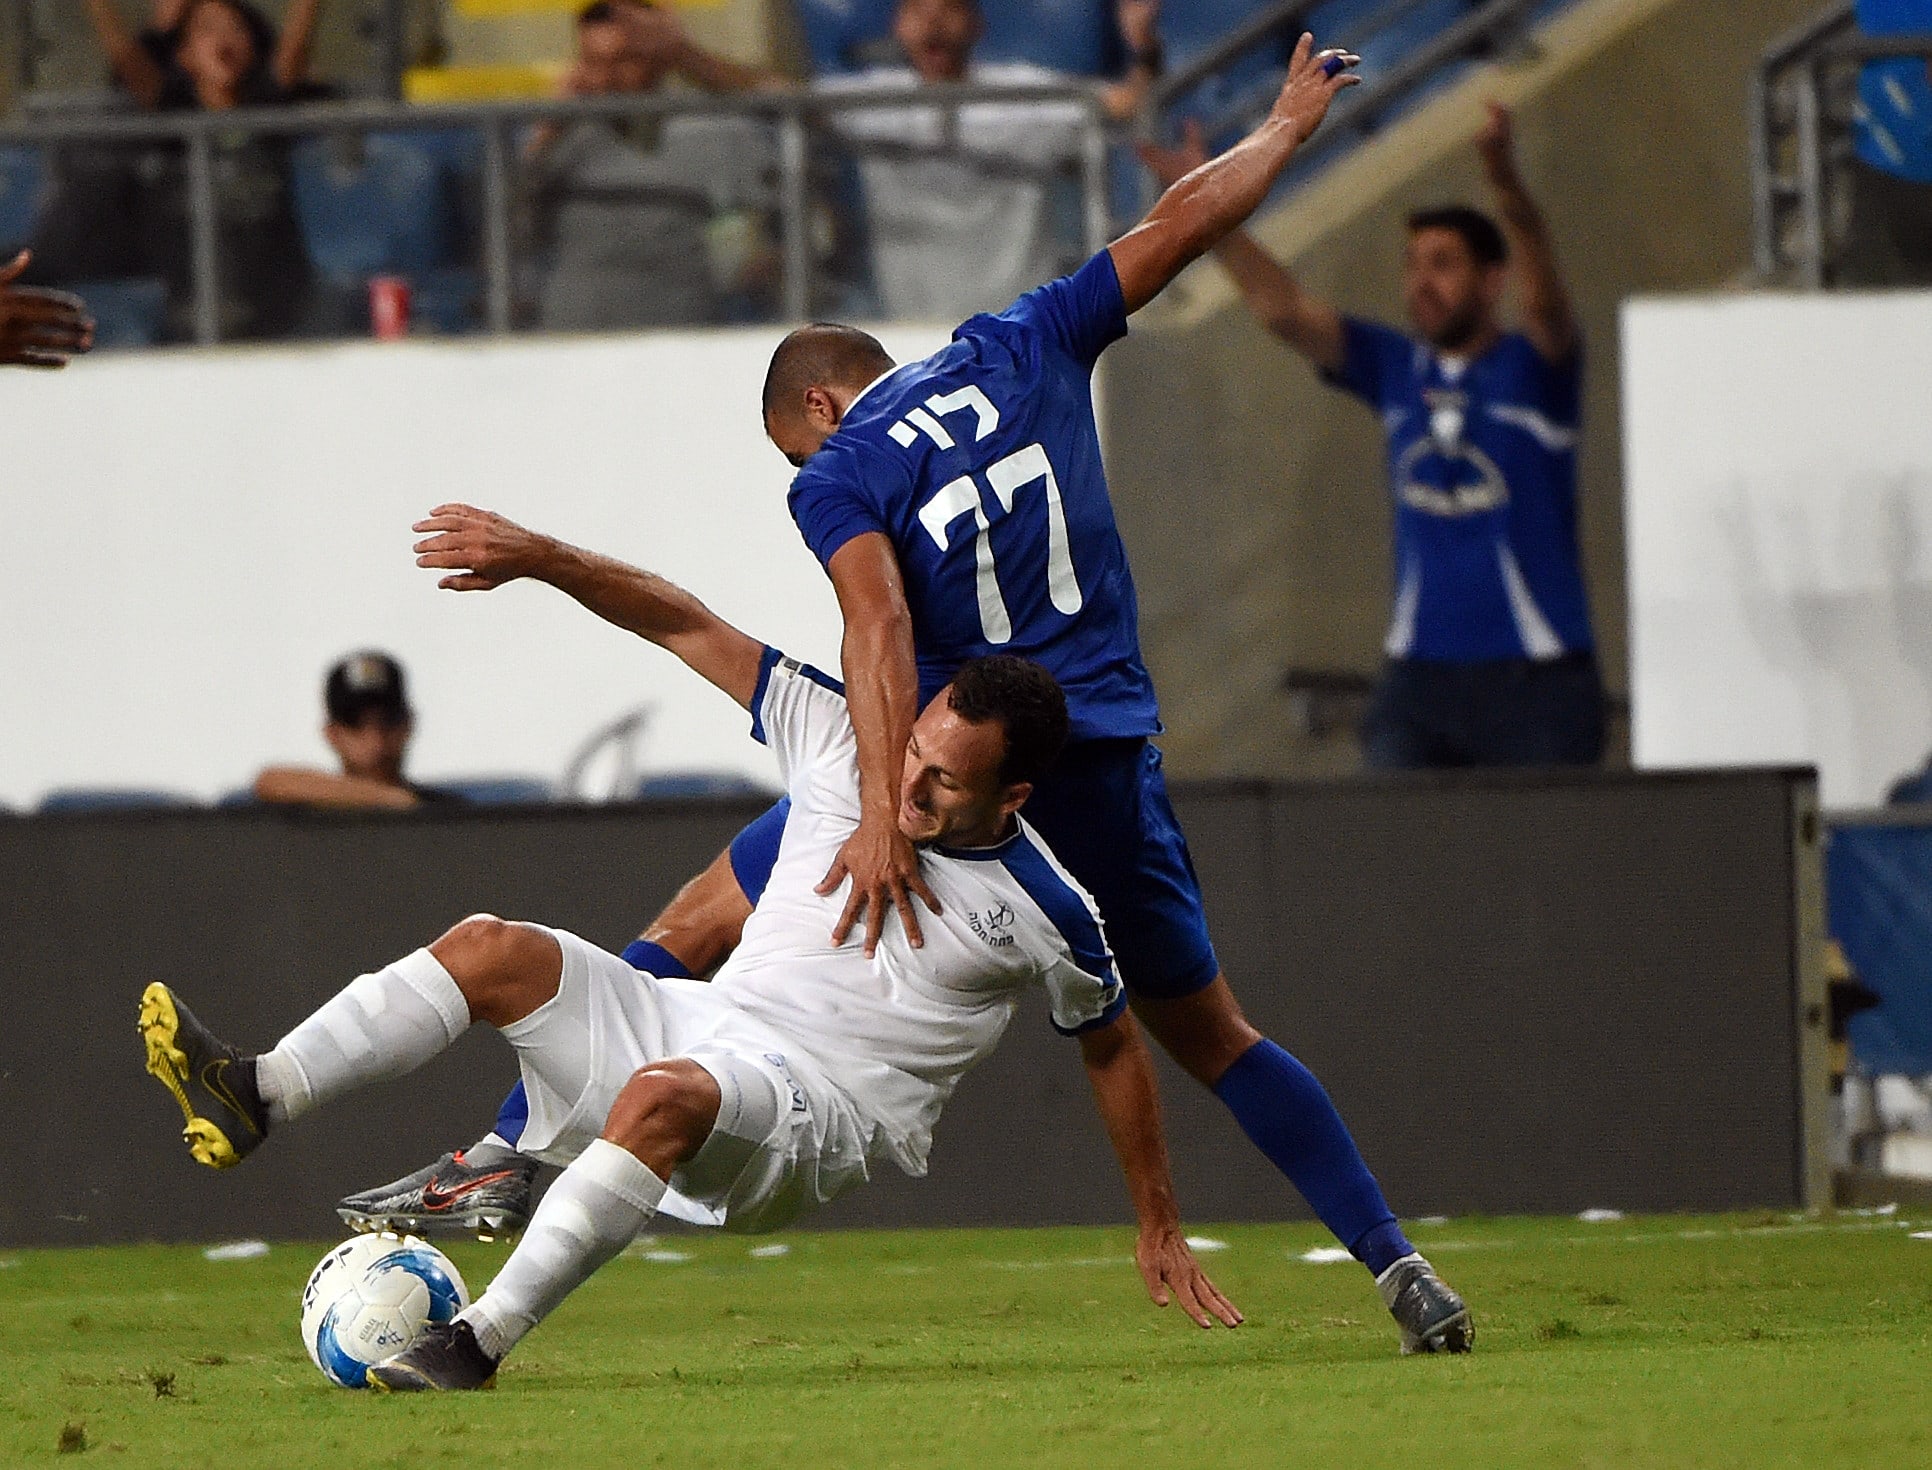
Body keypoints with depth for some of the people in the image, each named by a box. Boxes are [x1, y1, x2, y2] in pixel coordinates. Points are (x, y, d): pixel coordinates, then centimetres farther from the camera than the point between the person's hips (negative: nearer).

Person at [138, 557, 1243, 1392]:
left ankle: (480, 1343, -42)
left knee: (666, 1095, -40)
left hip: (811, 1116, -5)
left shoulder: (1047, 915, -6)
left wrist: (1162, 1232, 16)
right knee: (494, 951, -18)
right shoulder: (842, 742, 1)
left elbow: (1114, 1048, 9)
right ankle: (254, 1100, -31)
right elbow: (691, 628, 2)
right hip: (701, 1023, 5)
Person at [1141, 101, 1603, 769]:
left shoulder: (1532, 369, -3)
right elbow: (1282, 308, 3)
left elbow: (1544, 295, -23)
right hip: (1420, 670, 4)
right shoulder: (1395, 370, 9)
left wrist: (1504, 181, -41)